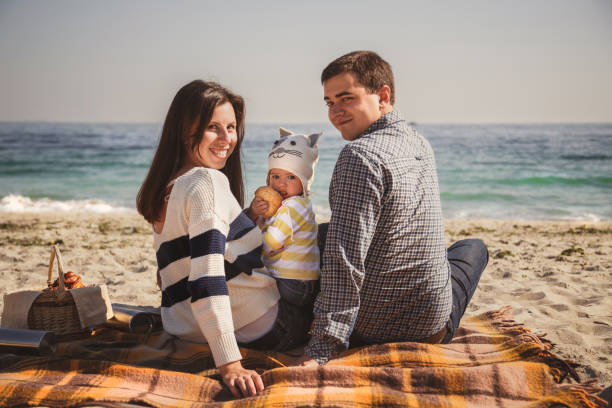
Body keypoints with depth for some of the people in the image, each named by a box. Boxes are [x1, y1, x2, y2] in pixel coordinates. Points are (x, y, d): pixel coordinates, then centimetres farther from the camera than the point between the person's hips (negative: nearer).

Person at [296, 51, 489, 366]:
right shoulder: (420, 144, 1)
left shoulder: (359, 155, -23)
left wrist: (320, 350, -28)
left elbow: (345, 261, -29)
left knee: (321, 233, 22)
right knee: (473, 248, 34)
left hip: (368, 332, -5)